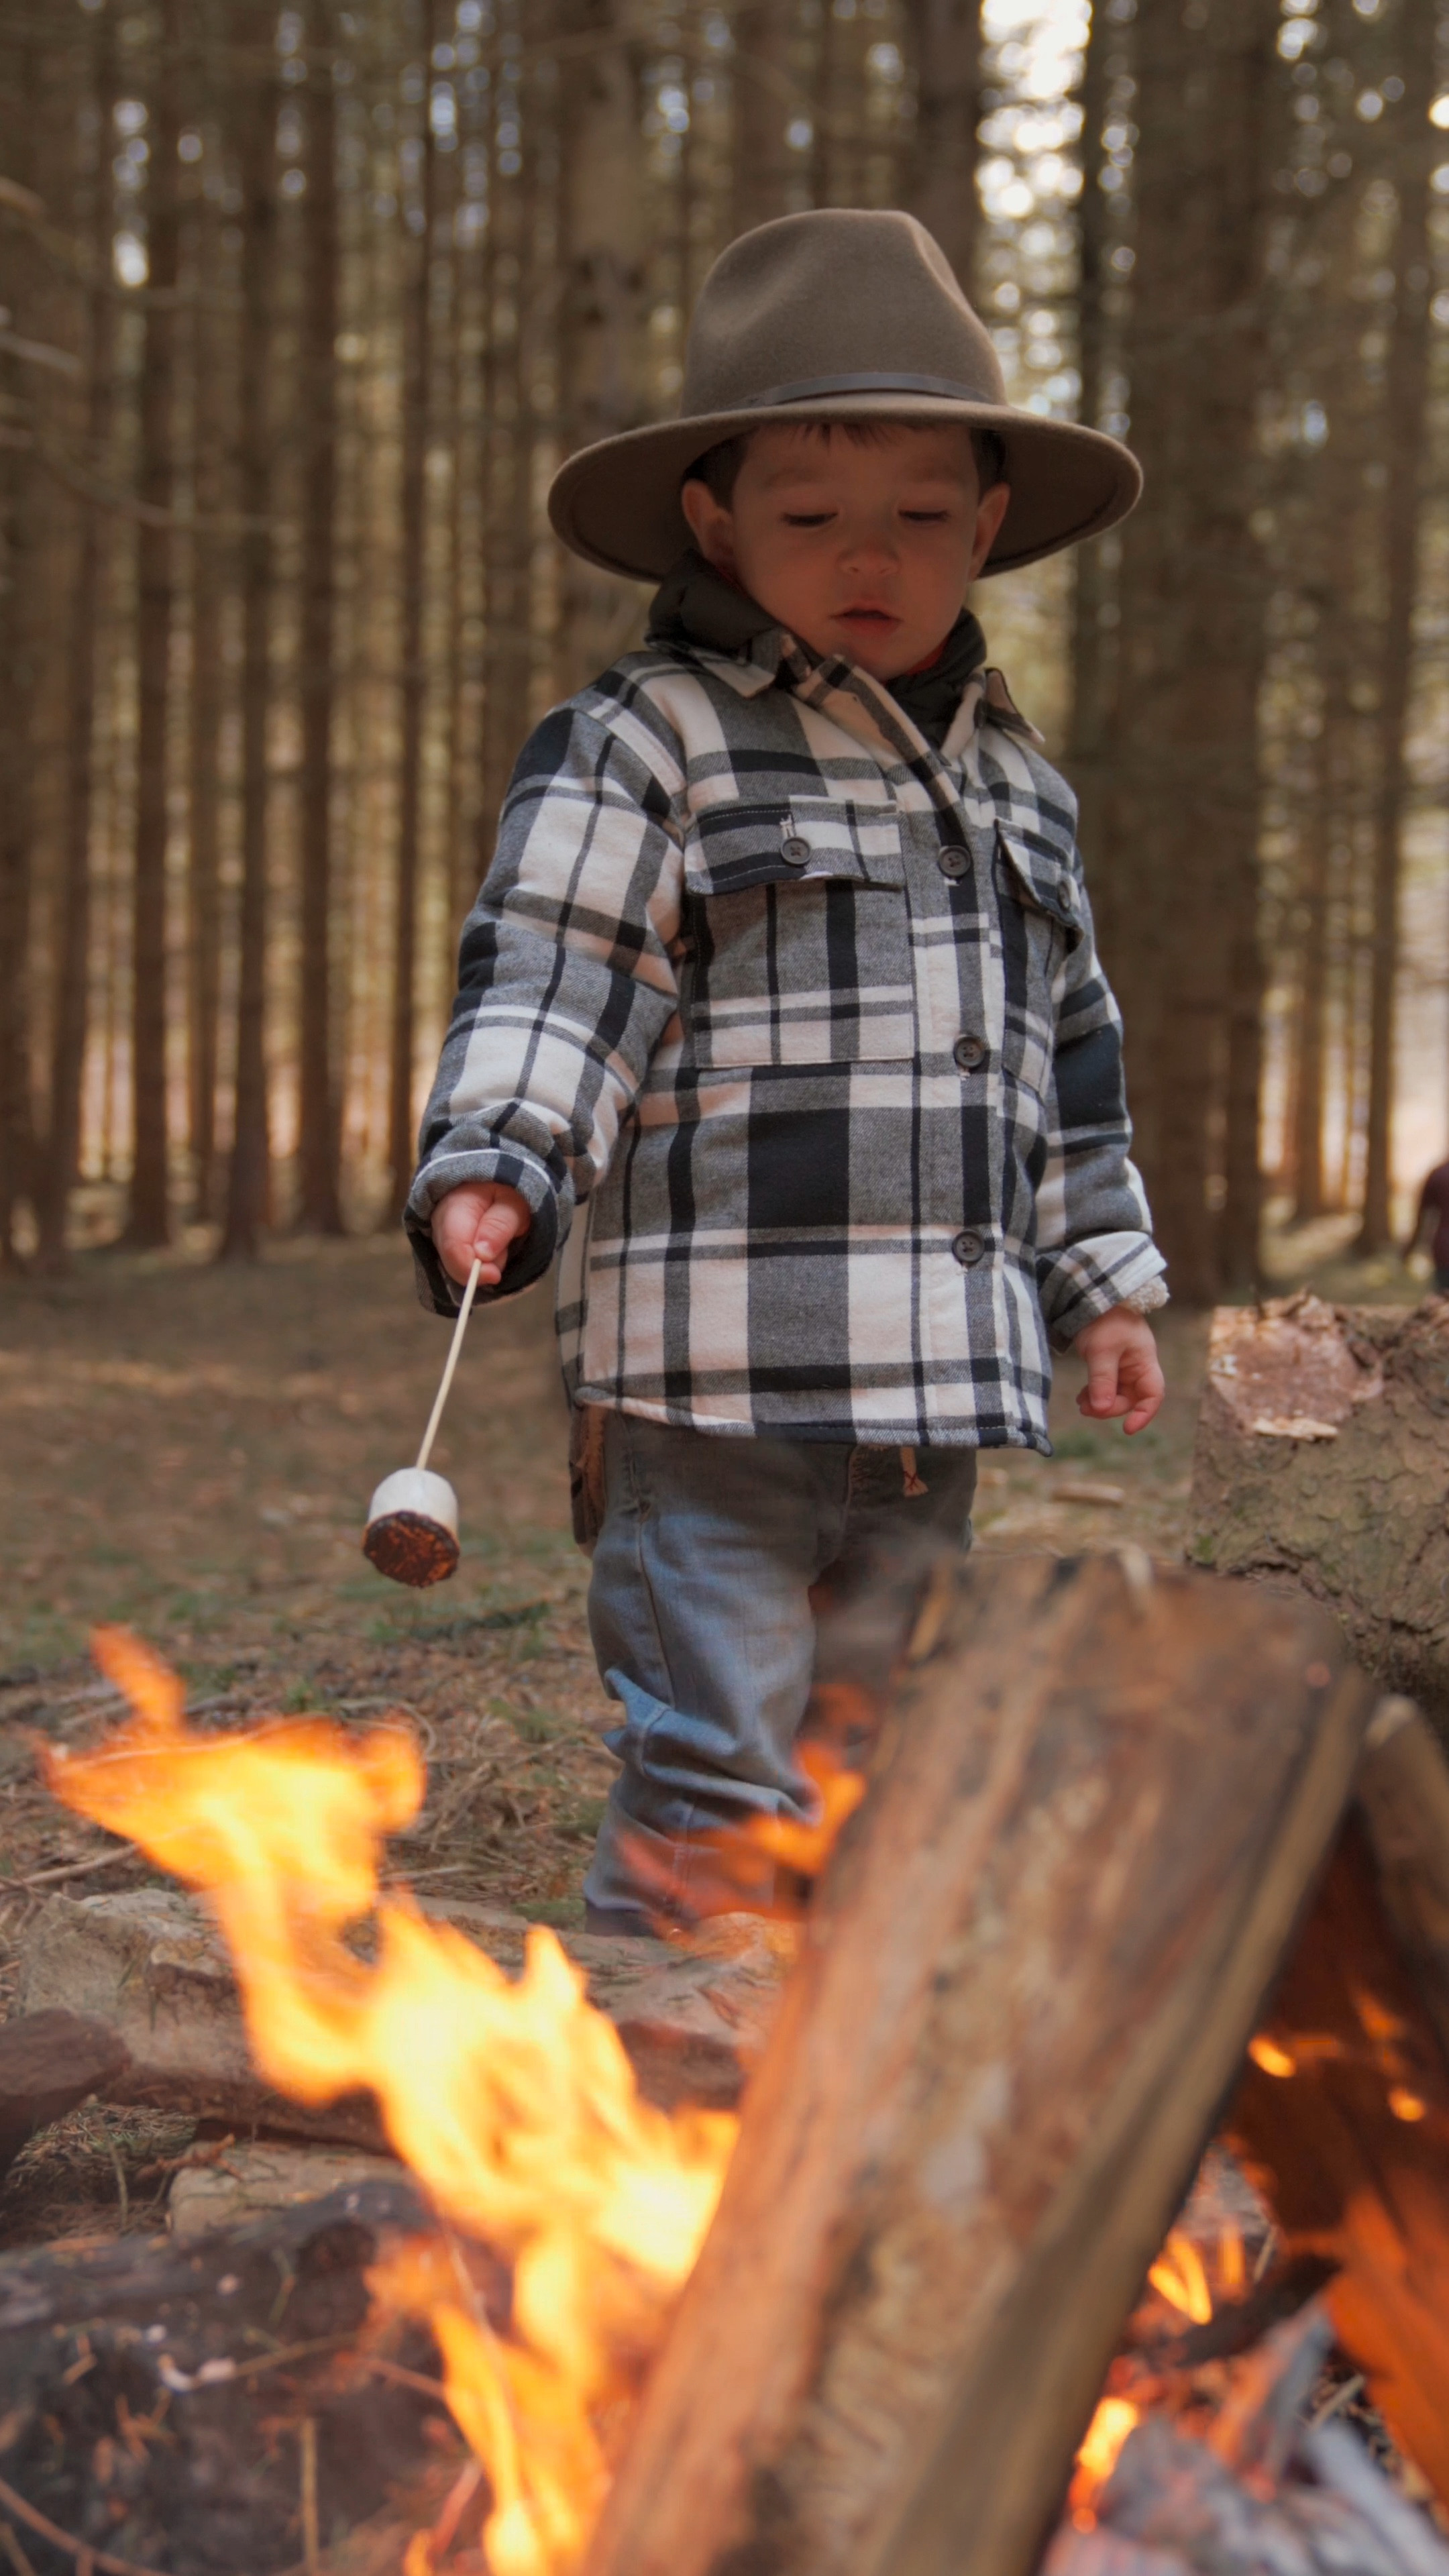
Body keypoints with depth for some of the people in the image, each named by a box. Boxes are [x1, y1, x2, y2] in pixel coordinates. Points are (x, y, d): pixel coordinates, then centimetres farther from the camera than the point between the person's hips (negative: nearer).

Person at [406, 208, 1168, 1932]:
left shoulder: (1014, 779, 18)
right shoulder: (646, 747, -3)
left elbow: (1065, 1058, 25)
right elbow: (549, 981, -10)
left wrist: (1102, 1281, 26)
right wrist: (492, 1169, -27)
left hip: (936, 1385, 7)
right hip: (718, 1375, -7)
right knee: (718, 1773, -8)